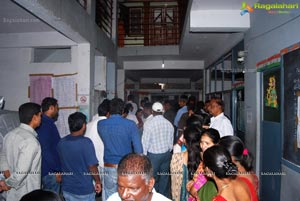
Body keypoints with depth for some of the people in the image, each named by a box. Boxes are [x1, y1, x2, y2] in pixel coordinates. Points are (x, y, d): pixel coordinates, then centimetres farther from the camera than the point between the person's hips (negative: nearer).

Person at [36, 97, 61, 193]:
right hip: (50, 172, -10)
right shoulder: (46, 125, -20)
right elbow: (45, 151, -25)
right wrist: (57, 171, -20)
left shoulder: (46, 123, 10)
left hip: (48, 171, 10)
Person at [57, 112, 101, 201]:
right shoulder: (86, 142, -21)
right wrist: (98, 182, -3)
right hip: (84, 190, -5)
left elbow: (60, 163, 9)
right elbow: (92, 167, -18)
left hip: (67, 189, 5)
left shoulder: (61, 143, -3)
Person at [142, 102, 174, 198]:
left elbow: (145, 142, -12)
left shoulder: (148, 124, -16)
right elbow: (171, 141, 6)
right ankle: (165, 196, 28)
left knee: (153, 178, 10)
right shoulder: (169, 124, -3)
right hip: (166, 154, 4)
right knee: (164, 177, 16)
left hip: (153, 155, -4)